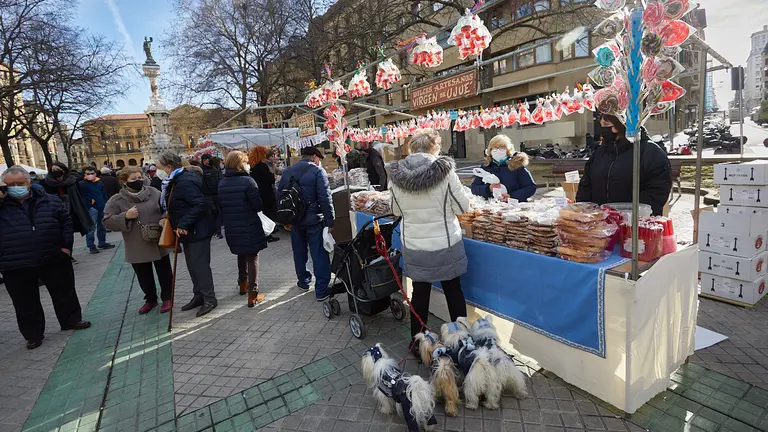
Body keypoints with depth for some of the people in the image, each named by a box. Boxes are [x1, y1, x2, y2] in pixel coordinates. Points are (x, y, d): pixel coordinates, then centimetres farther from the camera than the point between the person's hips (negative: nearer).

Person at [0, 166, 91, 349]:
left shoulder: (50, 201, 1)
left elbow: (66, 222, 4)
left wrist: (66, 245, -3)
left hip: (54, 259, 1)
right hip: (16, 266, 0)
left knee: (64, 293, 15)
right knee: (26, 303, 11)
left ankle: (71, 320, 34)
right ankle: (33, 334, 27)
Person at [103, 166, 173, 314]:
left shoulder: (154, 193, -2)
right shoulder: (117, 200, -5)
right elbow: (108, 222, -5)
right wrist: (125, 216, -21)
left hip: (159, 243, 0)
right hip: (137, 248, 0)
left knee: (164, 273, 10)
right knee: (144, 277, 14)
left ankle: (166, 298, 27)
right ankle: (150, 299, 34)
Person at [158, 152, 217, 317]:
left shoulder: (185, 181, -21)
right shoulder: (176, 180, 11)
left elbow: (200, 204, -29)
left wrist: (183, 224, -26)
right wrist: (176, 224, 9)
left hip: (197, 230, -10)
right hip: (188, 230, 10)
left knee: (200, 265, -2)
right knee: (192, 265, 16)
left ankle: (210, 299, 10)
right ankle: (198, 295, 29)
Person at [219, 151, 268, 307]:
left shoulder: (221, 183, 3)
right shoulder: (247, 181, -16)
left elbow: (220, 207, 10)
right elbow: (259, 206, -17)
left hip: (232, 229, 6)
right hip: (249, 228, -6)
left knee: (241, 255, 25)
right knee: (252, 258, 3)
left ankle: (242, 284, 41)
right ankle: (253, 294, 3)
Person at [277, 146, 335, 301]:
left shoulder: (287, 171, 9)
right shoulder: (318, 171, -9)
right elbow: (325, 199, -16)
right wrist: (330, 221, -12)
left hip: (295, 220, 6)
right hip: (314, 220, -5)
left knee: (299, 252, 19)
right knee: (319, 254, 1)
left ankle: (304, 281, 34)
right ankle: (321, 290, 3)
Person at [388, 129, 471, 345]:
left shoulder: (396, 175, -6)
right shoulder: (444, 170, -15)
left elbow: (397, 211, 6)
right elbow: (462, 207, -7)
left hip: (414, 245, 2)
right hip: (445, 244, -2)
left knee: (420, 292, 16)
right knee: (453, 290, 16)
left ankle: (418, 343, 28)